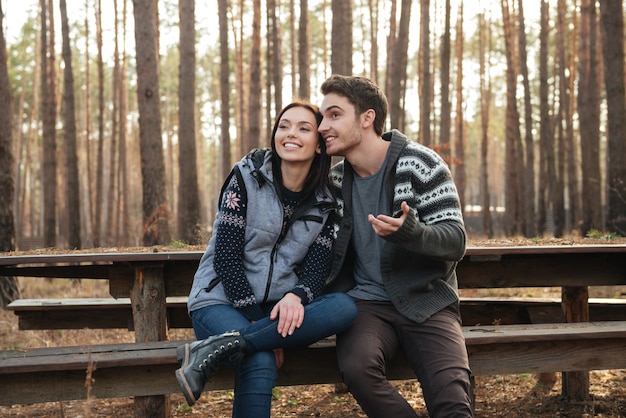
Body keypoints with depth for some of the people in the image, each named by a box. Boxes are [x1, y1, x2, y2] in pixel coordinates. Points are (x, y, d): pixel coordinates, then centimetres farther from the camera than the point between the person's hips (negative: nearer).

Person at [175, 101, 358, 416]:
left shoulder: (325, 204, 6)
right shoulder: (247, 177, -5)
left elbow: (317, 268, -3)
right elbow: (226, 257, -11)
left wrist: (295, 297, -28)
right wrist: (262, 328, -18)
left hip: (279, 308, 5)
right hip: (221, 301, -5)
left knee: (345, 307, -30)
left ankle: (217, 348, -34)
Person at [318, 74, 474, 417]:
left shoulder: (420, 164, -5)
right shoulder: (335, 180, 9)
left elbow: (456, 241, -11)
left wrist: (410, 232, -32)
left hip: (427, 303, -3)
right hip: (368, 302, 3)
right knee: (356, 366, -30)